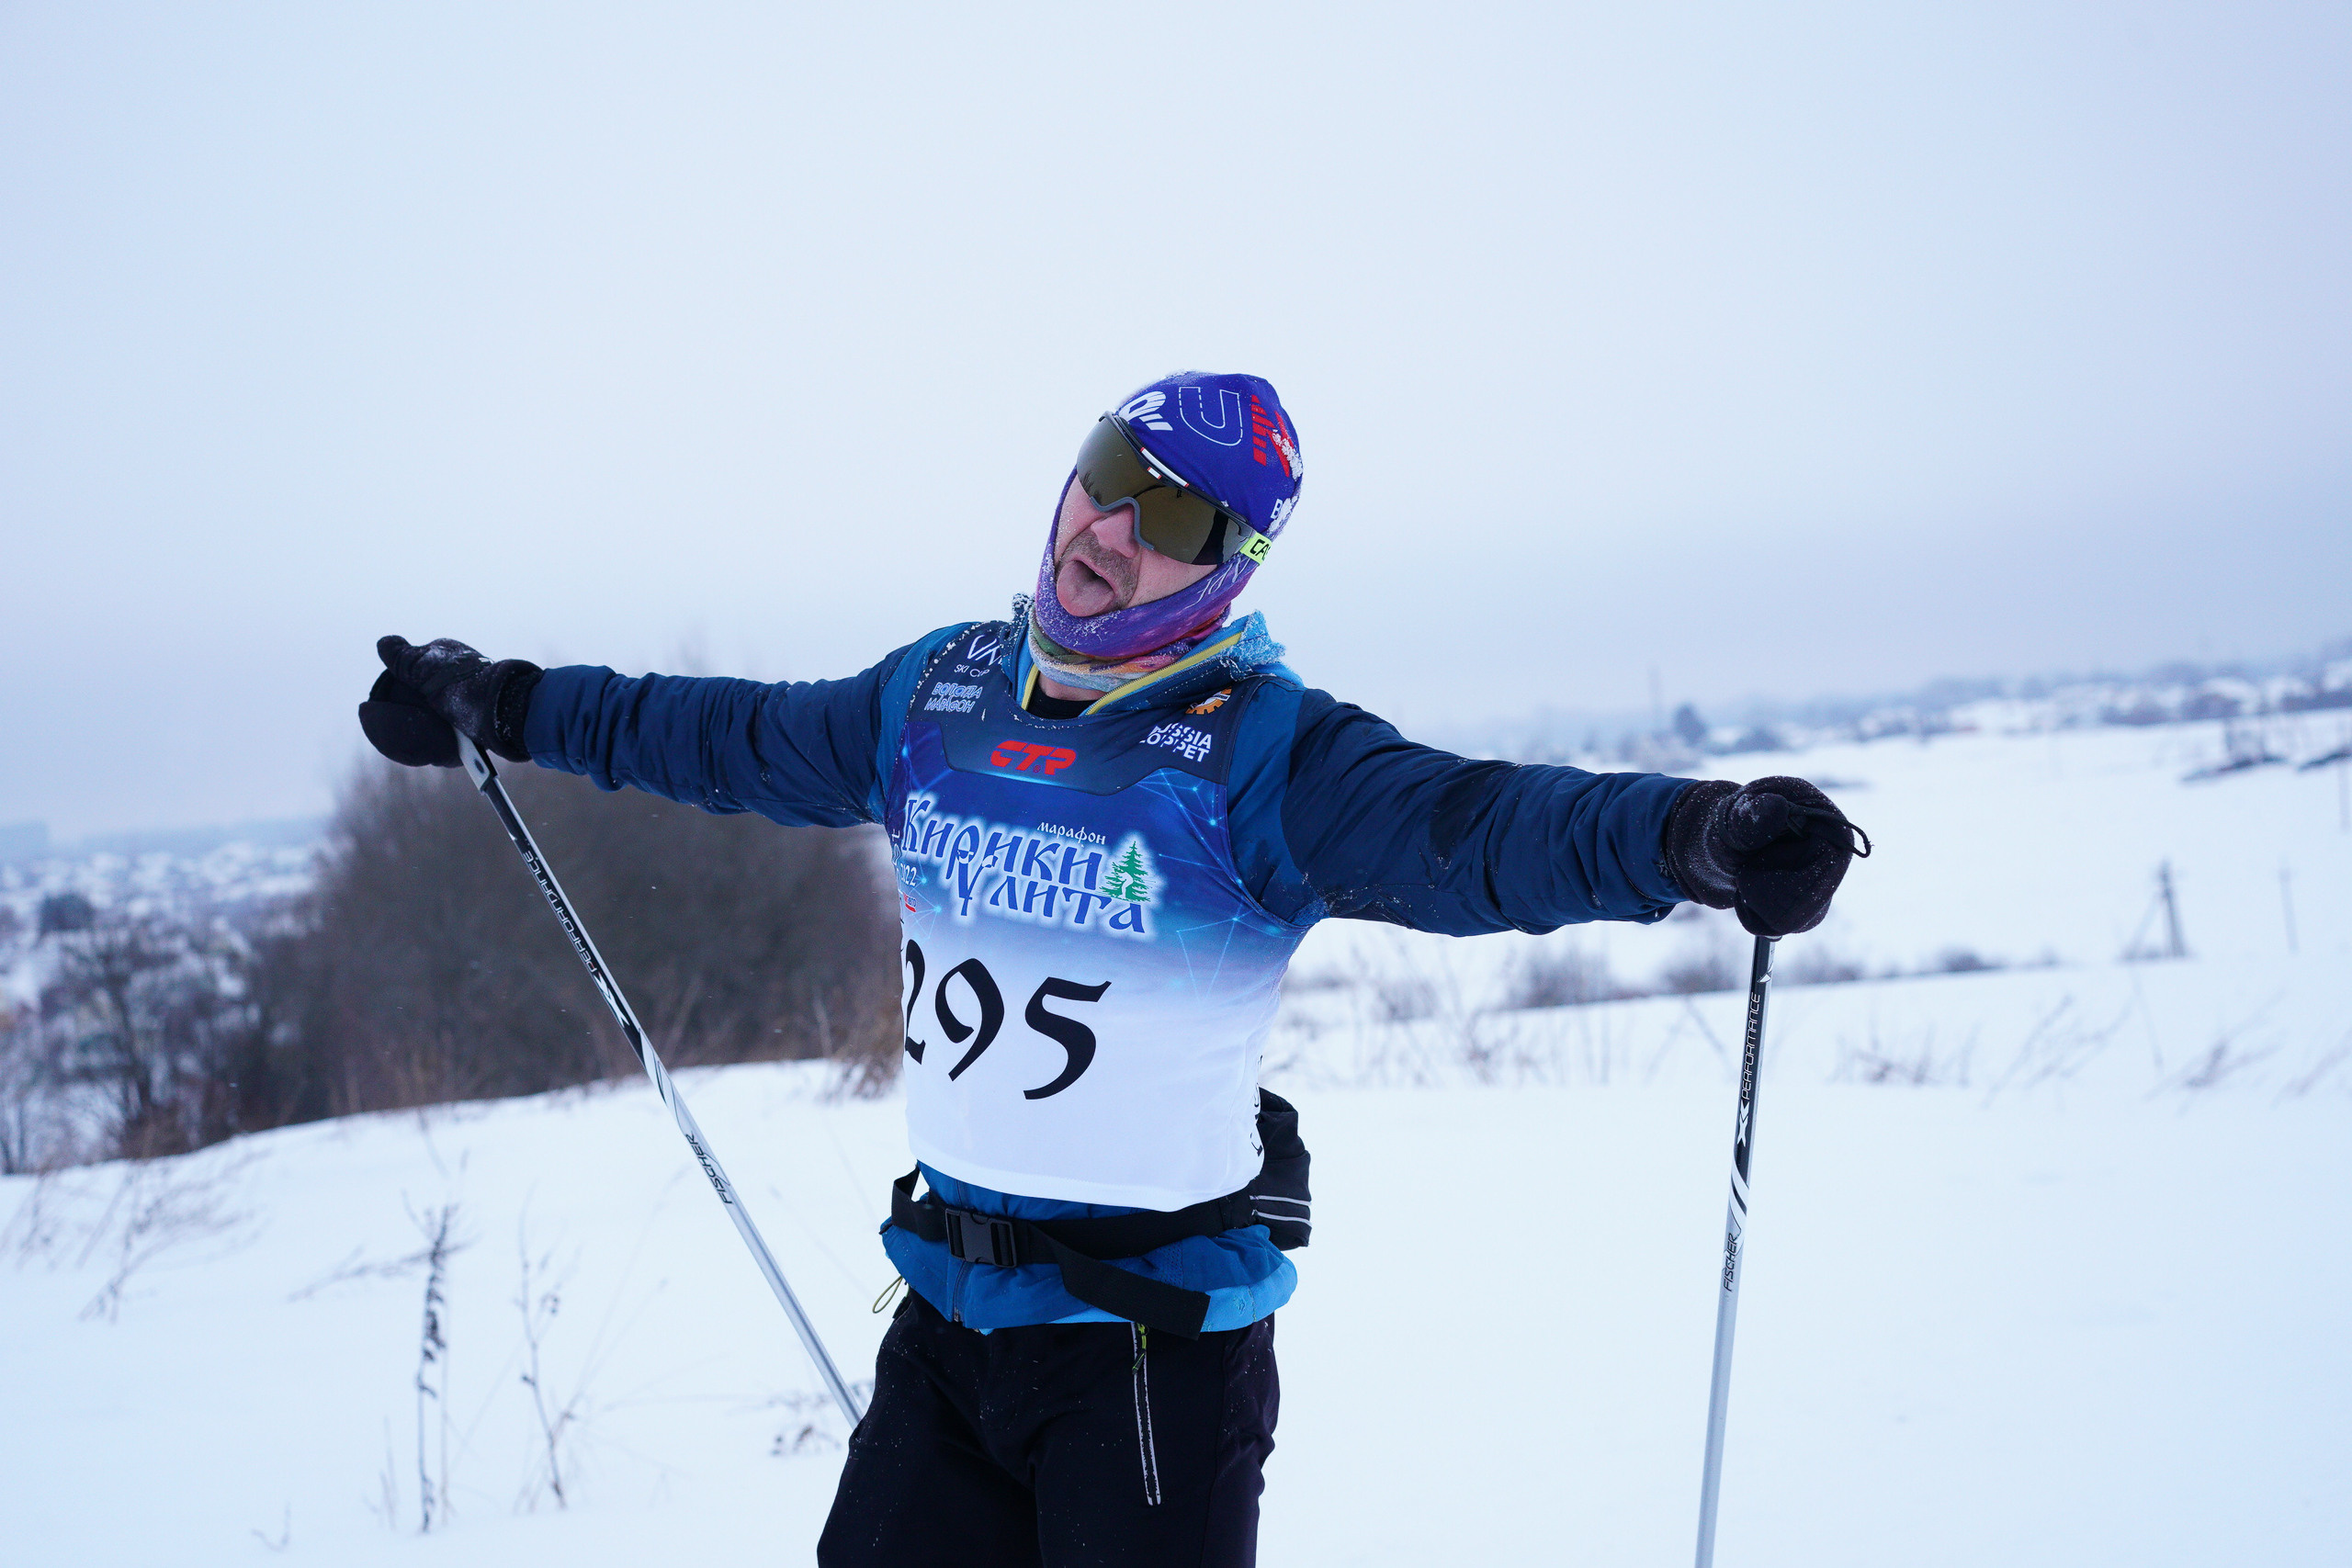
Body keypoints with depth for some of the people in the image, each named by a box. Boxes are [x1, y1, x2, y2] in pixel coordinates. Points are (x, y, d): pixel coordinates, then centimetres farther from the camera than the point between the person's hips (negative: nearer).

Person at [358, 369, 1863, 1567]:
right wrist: (500, 702, 31)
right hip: (948, 1313, 6)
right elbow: (739, 739, 22)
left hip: (1158, 1332, -6)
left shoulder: (1262, 753, -13)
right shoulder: (938, 696, 5)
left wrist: (1698, 833, -49)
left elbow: (1475, 825, -30)